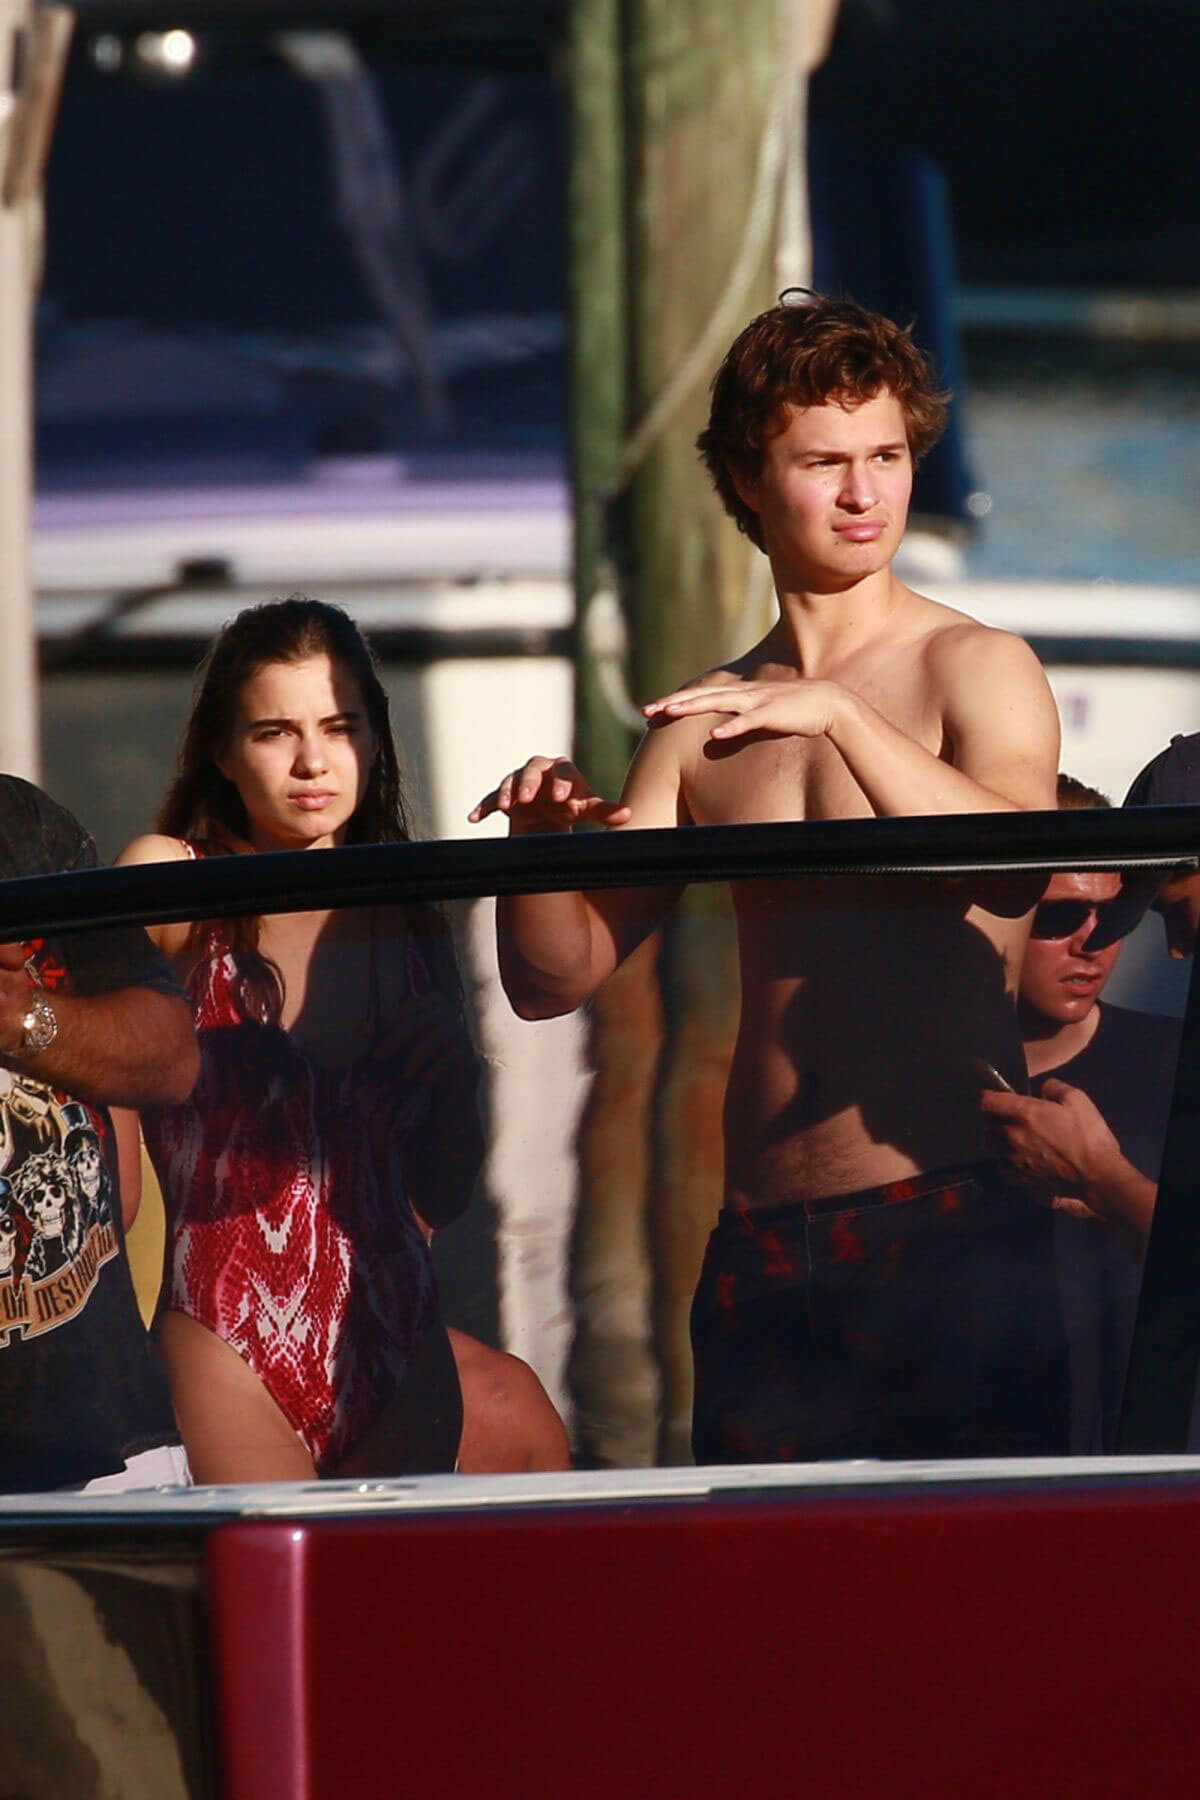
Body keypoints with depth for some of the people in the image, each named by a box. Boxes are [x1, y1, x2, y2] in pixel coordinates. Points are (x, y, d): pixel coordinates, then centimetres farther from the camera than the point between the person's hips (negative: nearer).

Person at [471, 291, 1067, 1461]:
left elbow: (1016, 873, -18)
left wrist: (839, 715, -24)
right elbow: (555, 977, 13)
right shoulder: (707, 725, 15)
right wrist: (537, 842, -7)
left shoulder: (973, 669, 1)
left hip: (947, 1220, -5)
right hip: (761, 1248, 5)